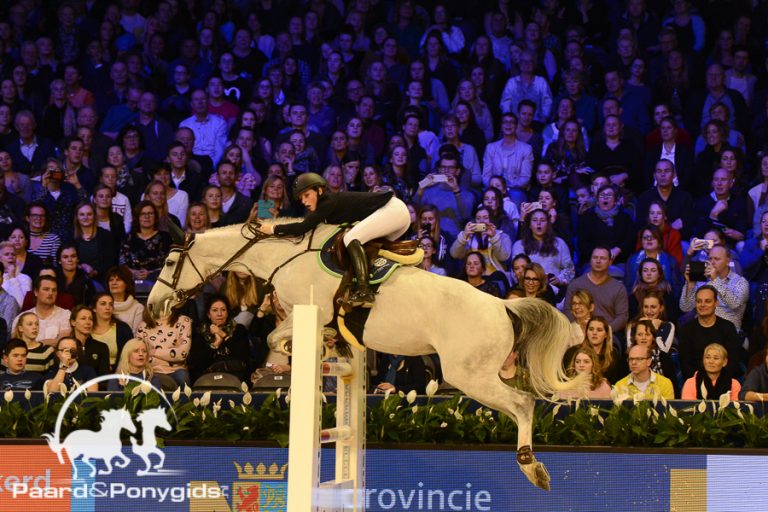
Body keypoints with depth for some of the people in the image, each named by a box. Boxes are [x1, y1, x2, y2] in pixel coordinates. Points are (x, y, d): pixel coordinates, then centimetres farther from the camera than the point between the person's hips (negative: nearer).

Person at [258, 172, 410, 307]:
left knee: (351, 238, -20)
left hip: (392, 209, -10)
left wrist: (274, 228, -14)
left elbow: (303, 228, -21)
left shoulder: (329, 202, -17)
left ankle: (364, 291, -29)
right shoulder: (326, 204, 10)